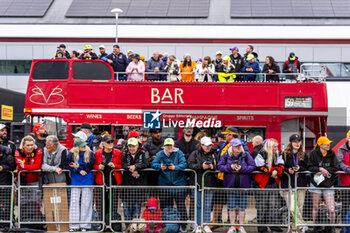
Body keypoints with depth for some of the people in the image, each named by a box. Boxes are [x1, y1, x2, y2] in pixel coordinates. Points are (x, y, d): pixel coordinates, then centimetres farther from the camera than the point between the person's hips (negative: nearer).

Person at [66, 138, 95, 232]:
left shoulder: (90, 154, -2)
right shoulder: (71, 154, 0)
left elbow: (90, 166, -9)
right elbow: (67, 165, -4)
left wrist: (78, 166, -10)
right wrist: (79, 171, -13)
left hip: (87, 181, 0)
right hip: (75, 181, 0)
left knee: (86, 203, 1)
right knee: (74, 202, -1)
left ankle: (84, 225, 7)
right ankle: (74, 225, 3)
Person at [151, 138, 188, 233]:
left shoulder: (179, 153, -1)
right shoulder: (160, 154, 5)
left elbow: (184, 164, -13)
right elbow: (153, 164, -4)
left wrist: (175, 167, -32)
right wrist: (160, 166, -26)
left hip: (178, 182, -2)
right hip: (165, 183, 2)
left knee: (181, 204, -3)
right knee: (165, 205, 4)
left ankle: (183, 225, 4)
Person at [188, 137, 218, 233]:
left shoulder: (213, 154, 12)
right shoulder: (195, 154, 3)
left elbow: (218, 166, 10)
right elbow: (190, 165, -8)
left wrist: (212, 167, -11)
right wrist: (201, 166, -16)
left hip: (209, 183, 3)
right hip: (198, 183, -2)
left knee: (207, 206, 4)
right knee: (198, 205, 2)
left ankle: (206, 225, 11)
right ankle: (197, 225, 10)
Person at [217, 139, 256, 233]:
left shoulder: (246, 155, 1)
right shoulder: (226, 156, 2)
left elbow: (252, 166, -3)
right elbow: (219, 166, -1)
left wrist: (242, 168, -16)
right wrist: (230, 167, -15)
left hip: (243, 185, 0)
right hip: (230, 185, 0)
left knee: (242, 207, 4)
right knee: (231, 207, 4)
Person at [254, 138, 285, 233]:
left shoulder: (278, 155, 12)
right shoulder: (261, 154, -5)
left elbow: (281, 166, 1)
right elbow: (261, 167, -13)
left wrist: (276, 171, -19)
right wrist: (272, 171, -10)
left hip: (274, 183, 5)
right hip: (263, 183, -5)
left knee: (275, 205, -1)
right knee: (262, 206, -1)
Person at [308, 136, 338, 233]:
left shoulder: (332, 154, 1)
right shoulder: (314, 154, -4)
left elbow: (336, 168, -4)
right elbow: (310, 167, -8)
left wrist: (324, 171, -13)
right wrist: (320, 169, -21)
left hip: (328, 184, 1)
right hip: (316, 184, -1)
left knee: (331, 209, -7)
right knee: (315, 207, 9)